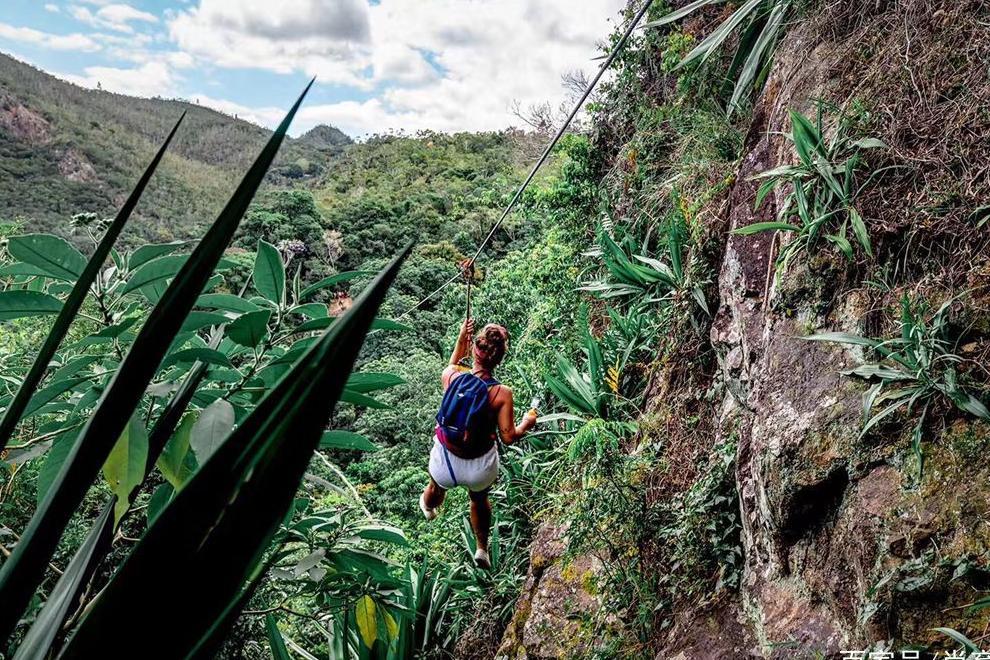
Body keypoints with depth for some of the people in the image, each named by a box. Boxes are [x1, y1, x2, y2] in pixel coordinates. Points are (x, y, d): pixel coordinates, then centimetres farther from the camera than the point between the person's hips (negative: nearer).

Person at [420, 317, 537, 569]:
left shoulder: (452, 376, -19)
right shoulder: (502, 394, -25)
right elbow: (509, 437, -20)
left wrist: (460, 341, 10)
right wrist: (526, 424, -2)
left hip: (446, 462, 2)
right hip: (481, 467, -1)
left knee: (437, 487, 38)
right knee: (480, 501, 34)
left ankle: (428, 507, 74)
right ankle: (482, 549, 54)